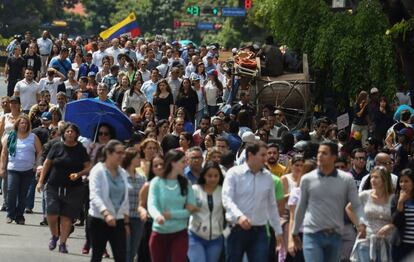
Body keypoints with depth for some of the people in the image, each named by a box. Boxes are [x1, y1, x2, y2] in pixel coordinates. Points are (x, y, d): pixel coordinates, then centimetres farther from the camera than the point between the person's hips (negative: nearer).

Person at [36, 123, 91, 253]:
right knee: (52, 214, -10)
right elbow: (47, 164, 6)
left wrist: (79, 174, -14)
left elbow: (88, 168, 5)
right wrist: (40, 181, 3)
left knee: (66, 217, 0)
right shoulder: (57, 147, 1)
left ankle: (63, 243, 12)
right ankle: (54, 235, 18)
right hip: (54, 187, 0)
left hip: (73, 188, 0)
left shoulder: (81, 149, 2)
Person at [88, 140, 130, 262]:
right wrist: (106, 213, -36)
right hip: (99, 219, -4)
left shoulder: (123, 173, 8)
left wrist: (126, 222, 13)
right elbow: (95, 196, -22)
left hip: (118, 221, 4)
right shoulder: (98, 171, -9)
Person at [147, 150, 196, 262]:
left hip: (180, 233, 1)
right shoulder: (157, 182, -6)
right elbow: (152, 205, -17)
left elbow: (191, 209, -3)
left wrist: (171, 214, -16)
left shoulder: (186, 184, 1)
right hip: (159, 233, -1)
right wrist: (157, 215, -39)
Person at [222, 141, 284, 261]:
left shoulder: (267, 176, 8)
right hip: (237, 229, -3)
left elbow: (272, 205, 17)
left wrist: (278, 231, 18)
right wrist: (239, 216, -35)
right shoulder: (234, 173, -5)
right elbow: (227, 199, -16)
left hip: (259, 231, 3)